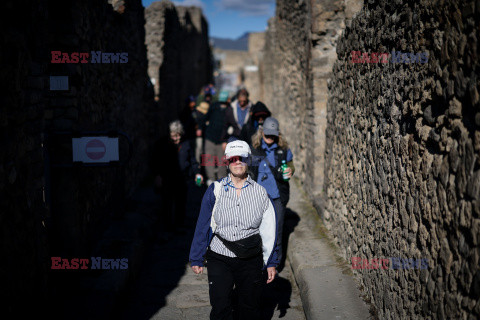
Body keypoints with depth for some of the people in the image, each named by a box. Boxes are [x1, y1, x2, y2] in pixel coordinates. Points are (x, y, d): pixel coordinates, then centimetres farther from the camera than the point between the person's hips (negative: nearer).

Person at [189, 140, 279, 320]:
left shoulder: (260, 193, 2)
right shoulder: (215, 190, -2)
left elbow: (269, 231, 7)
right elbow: (202, 227, 3)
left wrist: (271, 262, 8)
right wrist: (197, 259, 4)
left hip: (251, 260, 1)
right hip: (219, 259, -1)